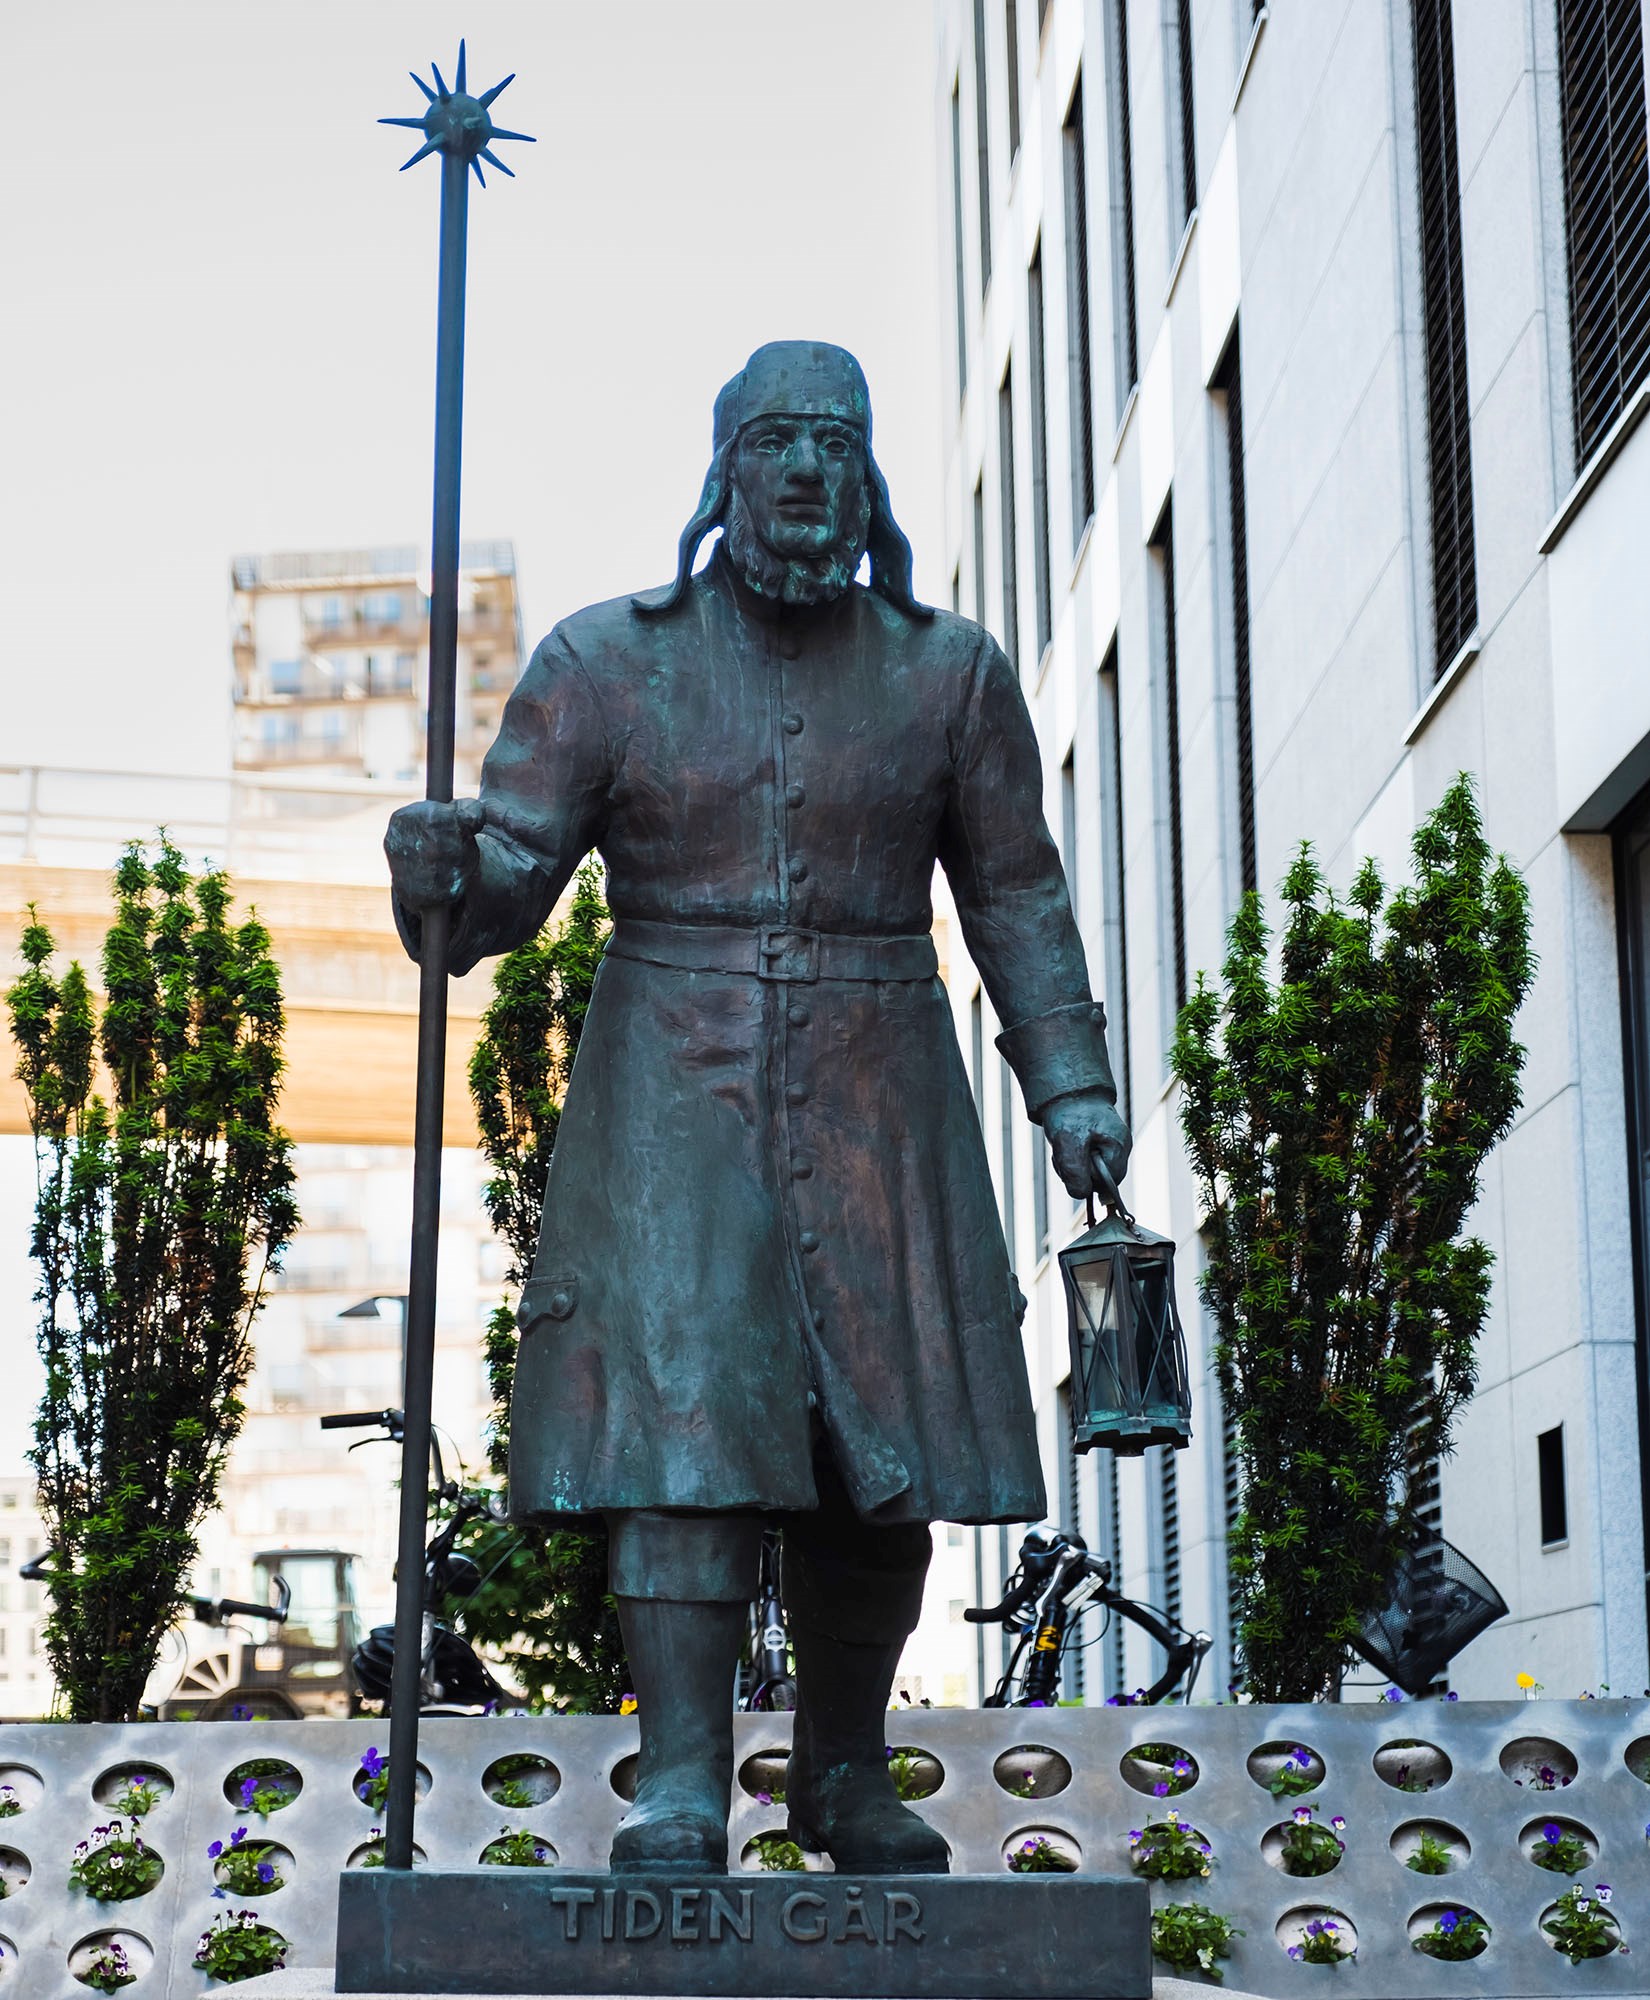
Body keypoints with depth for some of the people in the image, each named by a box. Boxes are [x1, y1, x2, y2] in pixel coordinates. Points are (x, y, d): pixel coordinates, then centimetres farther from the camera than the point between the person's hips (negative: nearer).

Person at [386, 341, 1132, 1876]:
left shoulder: (948, 673, 7)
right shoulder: (609, 661, 3)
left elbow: (1013, 895, 12)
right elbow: (508, 881, -2)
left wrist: (1070, 1084, 4)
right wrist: (442, 876, -25)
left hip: (875, 1101, 2)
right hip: (673, 1098, -2)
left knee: (881, 1439, 2)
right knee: (679, 1405, -13)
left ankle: (843, 1771, 20)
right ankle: (680, 1787, -12)